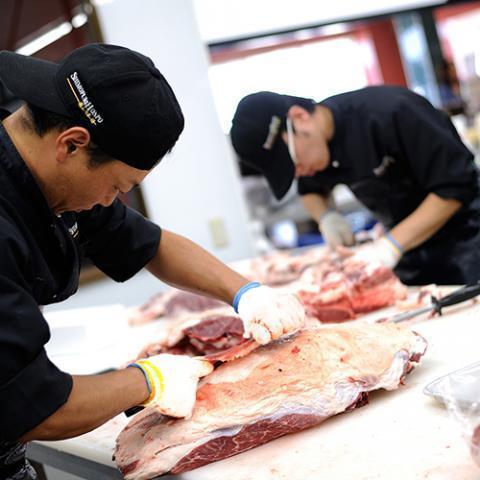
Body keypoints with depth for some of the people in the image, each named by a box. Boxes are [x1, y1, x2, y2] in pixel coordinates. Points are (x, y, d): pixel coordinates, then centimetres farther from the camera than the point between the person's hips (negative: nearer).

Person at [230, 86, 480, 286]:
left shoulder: (390, 113, -27)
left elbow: (456, 185, -26)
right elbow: (310, 189, 17)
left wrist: (391, 244, -31)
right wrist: (325, 216, -7)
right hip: (407, 246, 6)